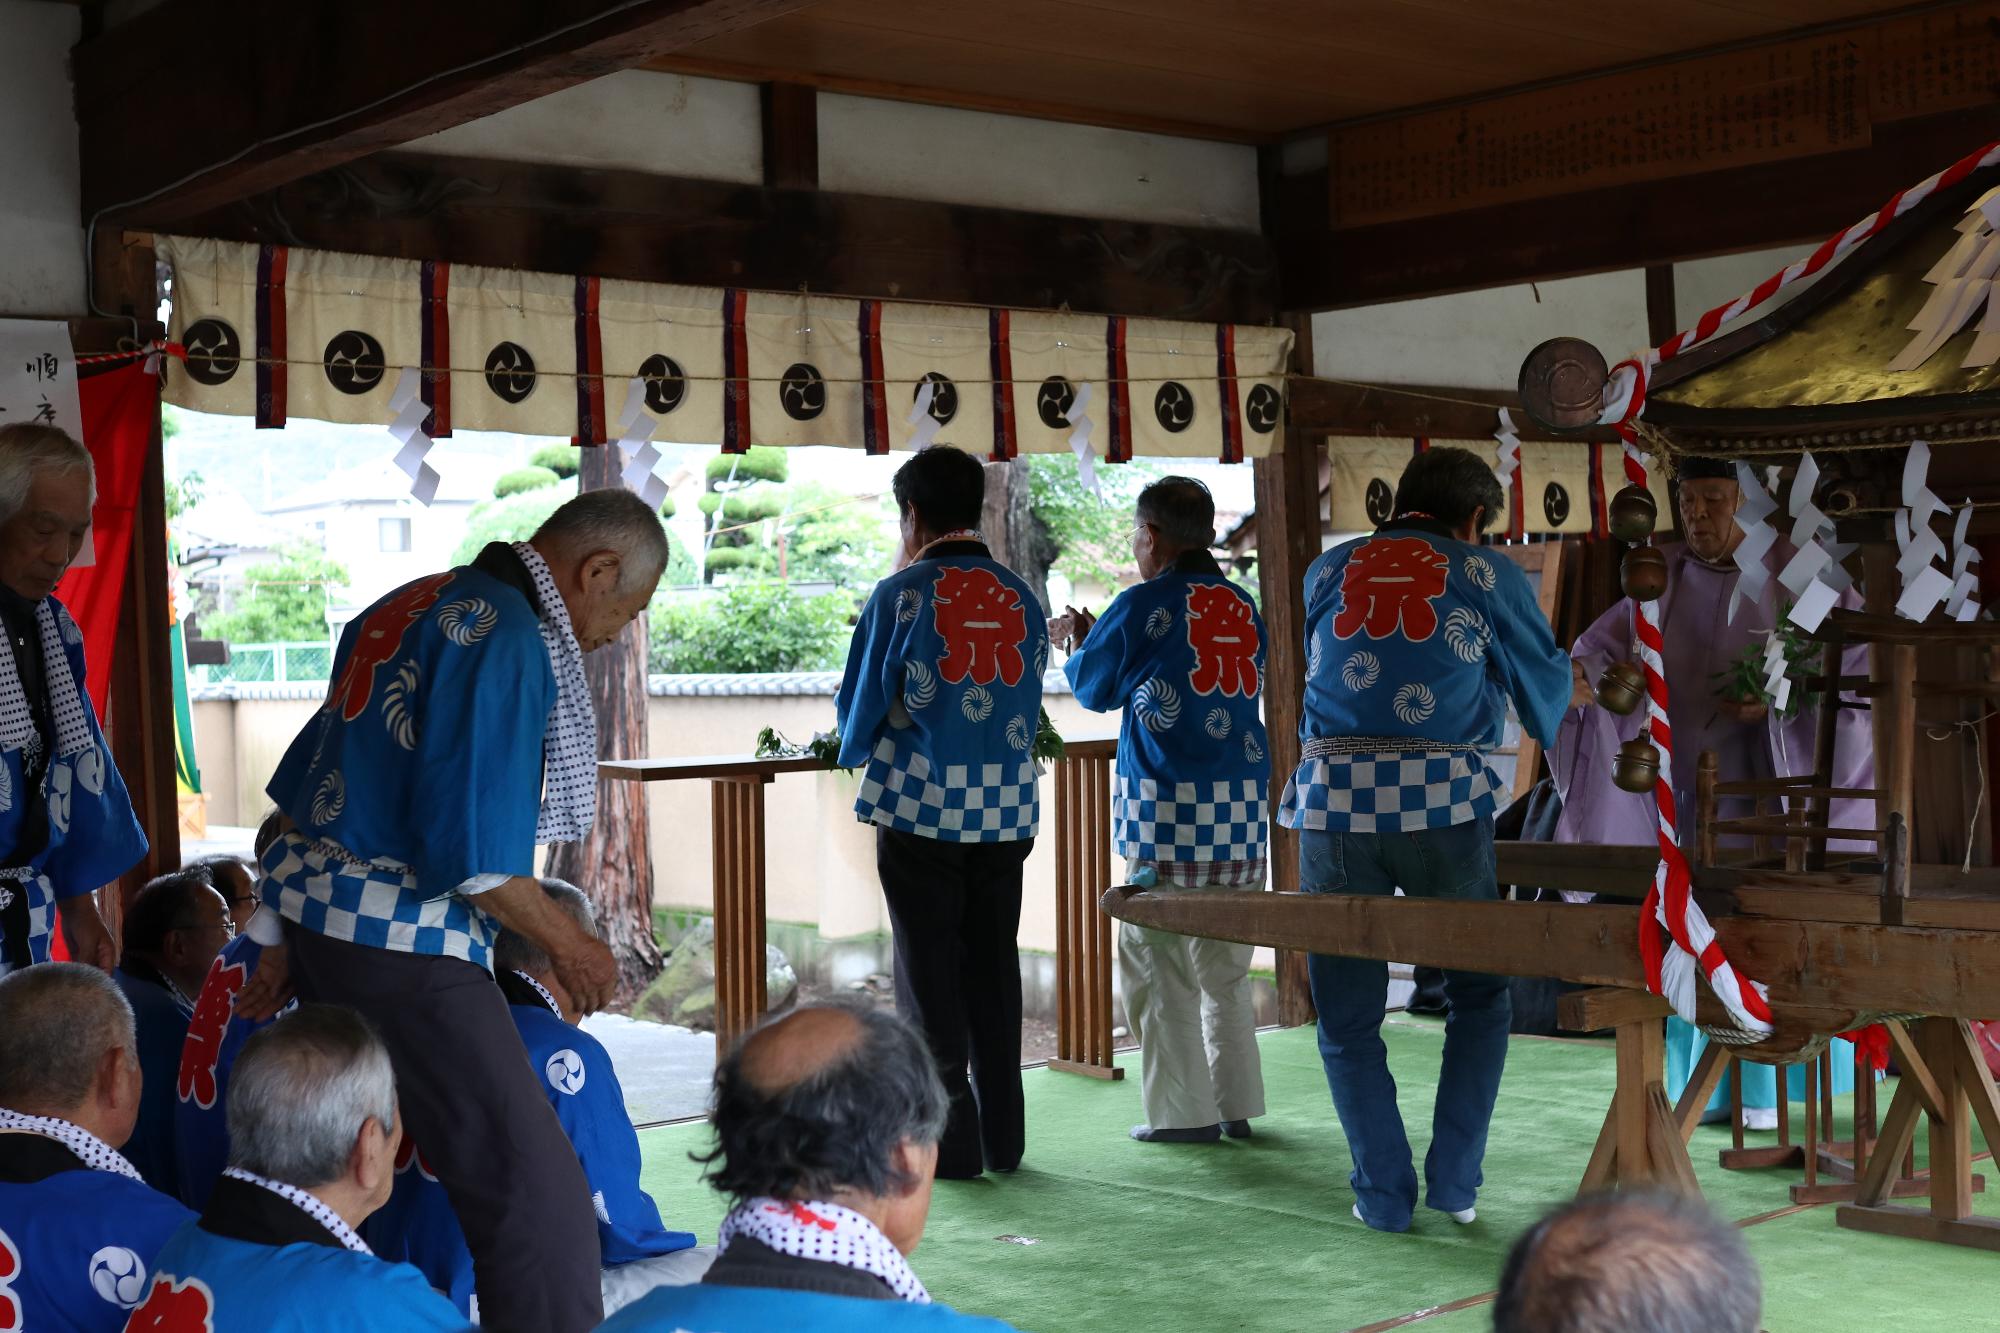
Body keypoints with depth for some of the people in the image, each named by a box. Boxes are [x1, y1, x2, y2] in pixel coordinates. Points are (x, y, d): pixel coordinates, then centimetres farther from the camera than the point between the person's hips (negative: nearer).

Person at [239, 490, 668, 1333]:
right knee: (540, 1197, -9)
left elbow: (308, 791, 18)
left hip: (313, 914, 10)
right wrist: (567, 945, -4)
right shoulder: (507, 637, -14)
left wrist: (284, 939, 23)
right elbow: (472, 853, -19)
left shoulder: (408, 605, 13)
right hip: (401, 946, -10)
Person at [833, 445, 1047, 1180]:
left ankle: (950, 1140, 6)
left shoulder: (900, 595, -6)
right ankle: (1001, 1137, 17)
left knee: (929, 970, 4)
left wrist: (856, 753, 23)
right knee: (993, 966, 12)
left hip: (921, 805, -4)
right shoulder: (1022, 596, 7)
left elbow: (860, 704, 1)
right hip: (1006, 808, 4)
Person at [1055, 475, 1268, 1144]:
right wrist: (1097, 634, 29)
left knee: (1158, 961, 4)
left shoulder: (1142, 606, -8)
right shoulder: (1242, 606, 9)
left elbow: (1094, 688, 5)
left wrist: (1078, 641, 28)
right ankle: (1236, 1103, 17)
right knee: (1225, 964, 14)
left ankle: (1183, 1110, 5)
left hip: (1169, 807, -6)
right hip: (1241, 809, 6)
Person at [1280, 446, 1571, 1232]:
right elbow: (1545, 695, 22)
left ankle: (1384, 1193, 12)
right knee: (1479, 996, 18)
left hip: (1334, 796, 1)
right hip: (1443, 802, -1)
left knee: (1347, 1017, 12)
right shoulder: (1488, 577, 9)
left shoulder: (1327, 572, 15)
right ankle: (1454, 1182, 14)